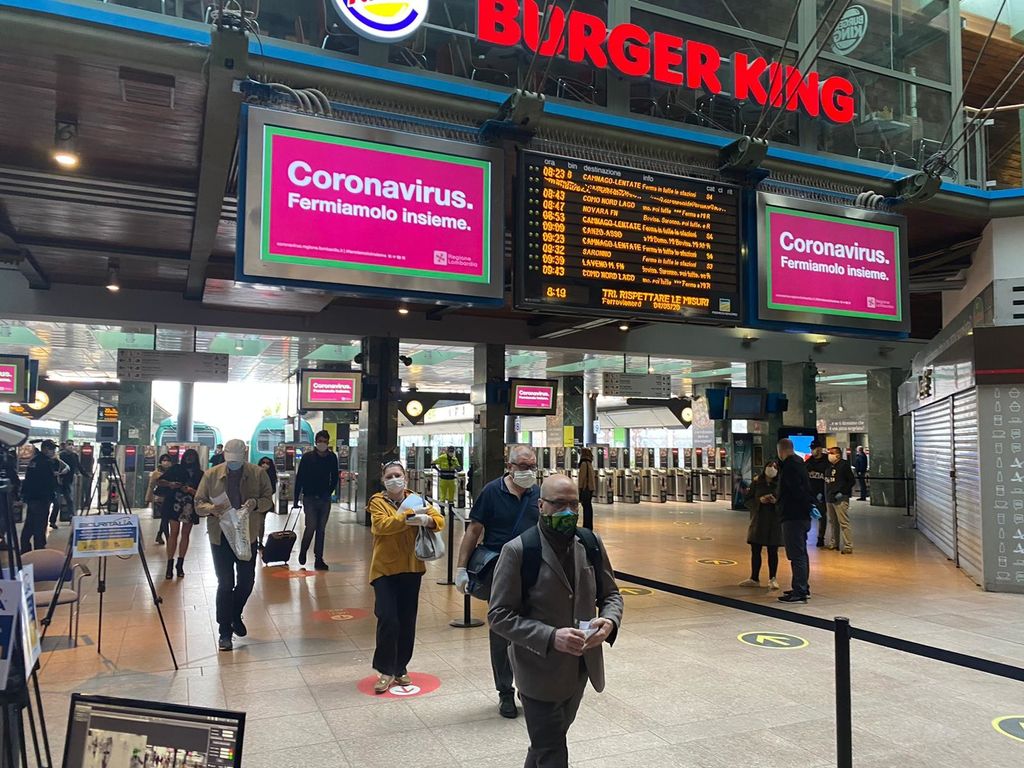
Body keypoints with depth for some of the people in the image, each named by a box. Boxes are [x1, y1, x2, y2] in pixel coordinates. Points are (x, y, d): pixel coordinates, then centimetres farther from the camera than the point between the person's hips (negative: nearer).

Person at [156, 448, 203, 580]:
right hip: (175, 505, -1)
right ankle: (170, 565, -3)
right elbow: (159, 481, 3)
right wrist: (170, 484, -16)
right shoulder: (176, 469, 2)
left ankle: (180, 565, 15)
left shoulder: (200, 474, 2)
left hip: (190, 507, 1)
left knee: (185, 534, 6)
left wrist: (191, 490, -21)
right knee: (173, 533, -6)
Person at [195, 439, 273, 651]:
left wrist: (257, 503, -19)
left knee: (247, 581, 9)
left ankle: (235, 616, 37)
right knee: (225, 584, 1)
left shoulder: (258, 474, -2)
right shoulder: (211, 475, -2)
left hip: (247, 535, 1)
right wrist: (211, 508, -20)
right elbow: (198, 504, 2)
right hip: (220, 536, -1)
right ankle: (224, 631, 13)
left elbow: (269, 501, 3)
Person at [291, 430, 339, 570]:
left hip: (325, 499, 3)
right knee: (311, 526, -9)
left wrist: (329, 492, 5)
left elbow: (334, 477, 13)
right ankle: (303, 551, 18)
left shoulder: (332, 457, 1)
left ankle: (318, 559, 12)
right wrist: (296, 499, -5)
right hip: (310, 498, -3)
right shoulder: (307, 457, -6)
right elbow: (299, 478, -4)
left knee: (321, 529, 5)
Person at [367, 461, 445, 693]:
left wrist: (426, 520, -26)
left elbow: (439, 519, -4)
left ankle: (401, 668, 25)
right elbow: (383, 525, -22)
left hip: (411, 568, 4)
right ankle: (386, 671, 7)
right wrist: (409, 515, -30)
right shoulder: (377, 501, -3)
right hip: (385, 569, -3)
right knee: (388, 619, -9)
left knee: (407, 621, 9)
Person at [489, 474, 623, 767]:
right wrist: (551, 637, -27)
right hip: (540, 672, -6)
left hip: (582, 666, 6)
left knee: (545, 744, 24)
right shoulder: (518, 551, -16)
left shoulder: (591, 544, 0)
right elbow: (499, 615, -16)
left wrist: (609, 620, -13)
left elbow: (610, 594, 10)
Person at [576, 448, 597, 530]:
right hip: (590, 488, 9)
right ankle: (589, 526, 21)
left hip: (586, 488, -9)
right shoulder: (589, 463, 14)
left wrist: (580, 488, -13)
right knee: (588, 507, 14)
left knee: (586, 507, -6)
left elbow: (582, 477, -17)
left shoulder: (584, 463, -14)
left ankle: (587, 527, -5)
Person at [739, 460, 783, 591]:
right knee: (755, 550, 9)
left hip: (775, 522, -2)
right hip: (758, 521, 2)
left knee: (772, 551, 3)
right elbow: (747, 499, 1)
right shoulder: (756, 482, 2)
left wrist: (776, 502, -20)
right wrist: (759, 500, -14)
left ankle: (772, 579, 16)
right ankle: (754, 578, 22)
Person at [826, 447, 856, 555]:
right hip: (831, 498, 8)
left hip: (841, 499, -8)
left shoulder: (844, 465, -6)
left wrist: (842, 492, -17)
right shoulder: (830, 467, 16)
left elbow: (851, 481, -10)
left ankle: (848, 547, -7)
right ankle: (834, 543, 26)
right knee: (832, 522, 15)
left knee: (844, 523, -10)